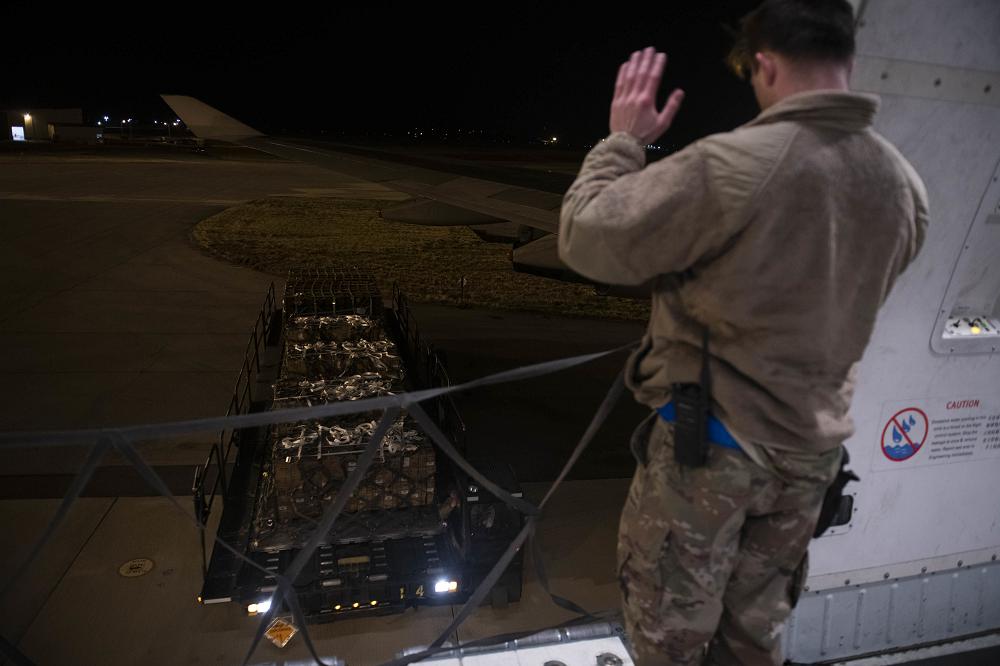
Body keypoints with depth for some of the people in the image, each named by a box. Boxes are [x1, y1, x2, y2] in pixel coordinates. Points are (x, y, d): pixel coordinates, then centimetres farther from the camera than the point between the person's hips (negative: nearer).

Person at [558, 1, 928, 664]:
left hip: (710, 440, -6)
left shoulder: (728, 167, -25)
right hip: (813, 448, 7)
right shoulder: (905, 186, -2)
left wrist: (622, 141, -4)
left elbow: (586, 239, -19)